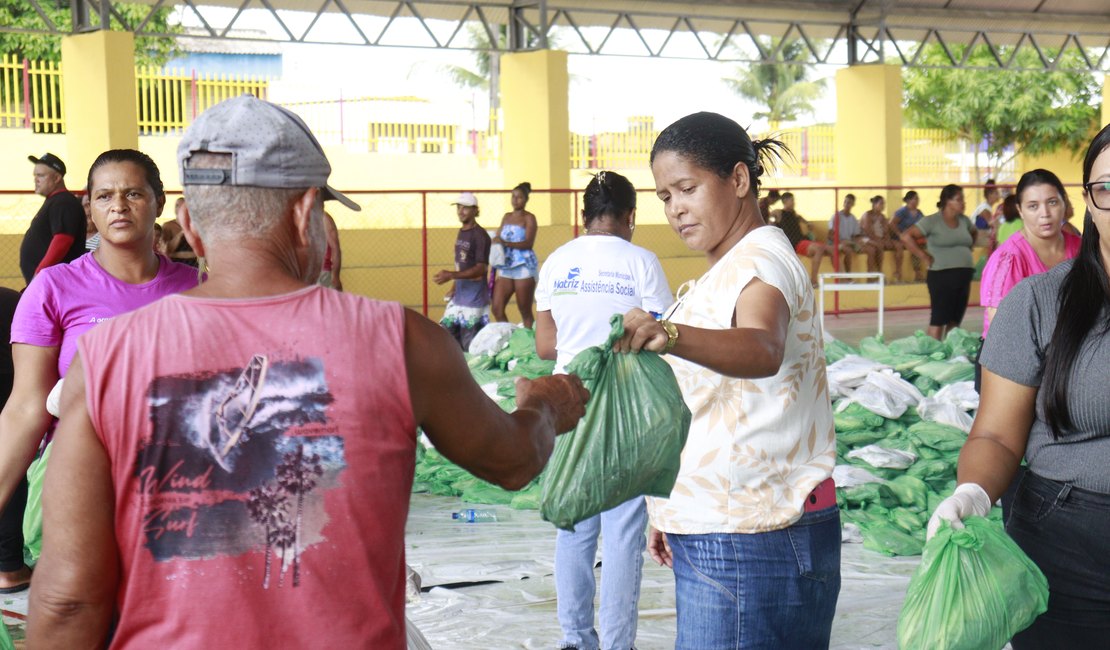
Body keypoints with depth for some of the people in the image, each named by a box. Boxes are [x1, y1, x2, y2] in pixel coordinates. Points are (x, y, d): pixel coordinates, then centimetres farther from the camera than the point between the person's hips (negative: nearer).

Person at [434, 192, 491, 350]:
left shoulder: (480, 236, -14)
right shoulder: (461, 232, 12)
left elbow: (481, 269, -19)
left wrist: (451, 275, -26)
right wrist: (454, 286, 15)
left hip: (474, 298, -8)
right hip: (459, 295, 8)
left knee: (471, 347, -5)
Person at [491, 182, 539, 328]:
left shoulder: (529, 218, -1)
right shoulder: (506, 217, 17)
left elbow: (528, 243, -14)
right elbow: (498, 239, 18)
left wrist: (506, 243, -24)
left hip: (524, 266, -6)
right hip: (506, 267, 6)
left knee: (525, 311, -2)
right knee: (496, 309, -3)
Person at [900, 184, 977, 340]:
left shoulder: (964, 221, 12)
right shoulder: (932, 221, -8)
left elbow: (973, 234, 33)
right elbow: (907, 236, -12)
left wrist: (967, 250, 17)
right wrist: (924, 256, -13)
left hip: (964, 275, 7)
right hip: (942, 276, -6)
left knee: (955, 319, 8)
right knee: (939, 319, -7)